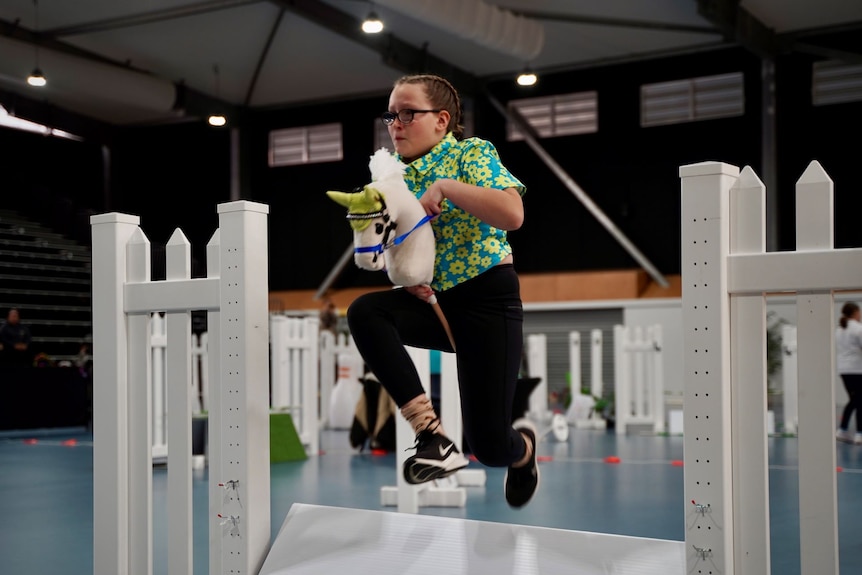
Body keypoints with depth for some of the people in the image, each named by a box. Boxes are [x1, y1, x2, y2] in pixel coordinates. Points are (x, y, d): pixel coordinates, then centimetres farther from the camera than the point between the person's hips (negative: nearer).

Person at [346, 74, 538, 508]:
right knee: (364, 312, -28)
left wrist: (446, 187, -26)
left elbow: (512, 215, -24)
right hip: (431, 300, 6)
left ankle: (523, 445, 34)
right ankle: (431, 435, -23)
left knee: (490, 447, -8)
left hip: (487, 298, -5)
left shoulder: (472, 153, -7)